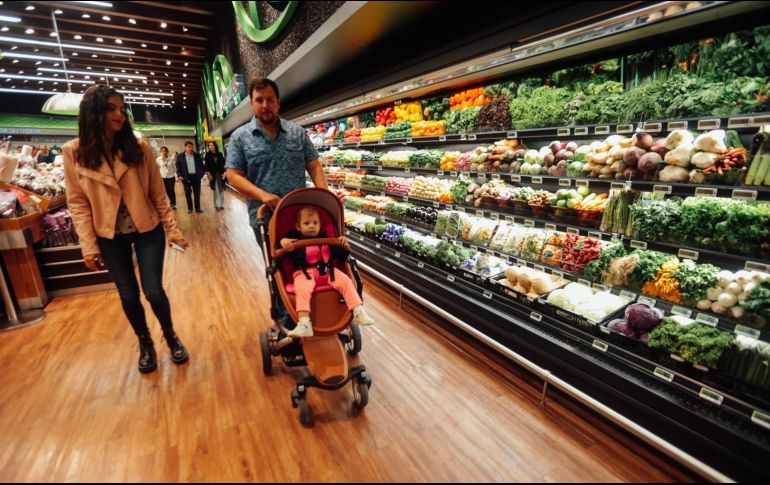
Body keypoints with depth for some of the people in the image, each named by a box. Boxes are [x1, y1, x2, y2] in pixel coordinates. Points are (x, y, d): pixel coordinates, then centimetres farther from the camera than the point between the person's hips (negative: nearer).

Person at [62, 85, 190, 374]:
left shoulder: (138, 147, -5)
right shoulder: (74, 152, -6)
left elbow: (158, 193, -2)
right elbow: (78, 203, -4)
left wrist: (172, 229, -3)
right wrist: (89, 246, -7)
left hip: (147, 230, -1)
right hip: (109, 236, 1)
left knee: (153, 291, -2)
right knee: (128, 296, 10)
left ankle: (170, 336, 26)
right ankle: (145, 343, 34)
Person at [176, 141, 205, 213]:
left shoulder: (197, 155, 8)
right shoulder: (180, 156, 4)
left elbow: (201, 165, 11)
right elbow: (178, 167, 3)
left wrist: (201, 173, 3)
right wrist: (179, 175, -7)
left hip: (196, 176, 1)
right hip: (186, 177, -1)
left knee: (197, 193, 4)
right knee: (187, 192, 0)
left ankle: (198, 208, 11)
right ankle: (189, 208, 11)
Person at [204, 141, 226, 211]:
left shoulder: (220, 154, 4)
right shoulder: (208, 155, 2)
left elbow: (223, 164, 5)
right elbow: (207, 165, 1)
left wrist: (224, 173, -4)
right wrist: (209, 174, -8)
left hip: (220, 174, 1)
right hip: (213, 175, -1)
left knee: (221, 189, 5)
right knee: (216, 190, -3)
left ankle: (221, 204, 14)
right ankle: (217, 205, 2)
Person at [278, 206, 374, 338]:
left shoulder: (325, 238, 23)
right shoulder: (295, 238, 14)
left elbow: (340, 255, 25)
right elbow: (279, 246, 4)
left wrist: (345, 246, 3)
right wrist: (282, 241, -19)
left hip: (327, 271, 3)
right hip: (305, 272, -3)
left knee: (346, 281, -18)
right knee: (302, 289, -33)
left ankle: (358, 312, -16)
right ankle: (304, 324, -41)